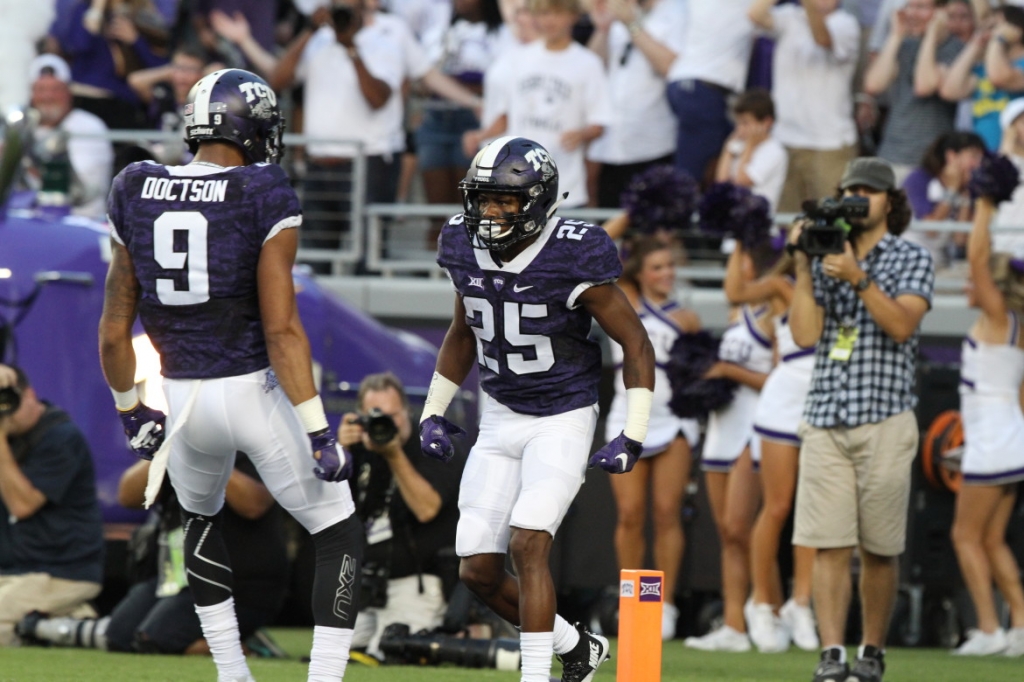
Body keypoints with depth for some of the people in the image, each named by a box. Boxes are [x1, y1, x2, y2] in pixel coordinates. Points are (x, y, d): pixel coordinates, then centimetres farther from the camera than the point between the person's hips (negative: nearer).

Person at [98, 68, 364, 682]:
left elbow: (115, 331, 6)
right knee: (340, 536, 11)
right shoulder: (264, 199, -12)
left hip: (185, 399, 4)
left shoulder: (136, 195, 2)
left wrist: (132, 411, 22)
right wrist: (318, 433, -13)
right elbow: (282, 329, -17)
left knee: (201, 520, 34)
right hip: (255, 392, -4)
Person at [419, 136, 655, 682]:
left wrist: (633, 437, -15)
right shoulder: (466, 249, -3)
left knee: (527, 545, -22)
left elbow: (636, 346, -11)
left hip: (562, 421, -6)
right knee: (478, 570, 3)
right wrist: (433, 411, 15)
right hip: (500, 421, 6)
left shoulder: (574, 260, -20)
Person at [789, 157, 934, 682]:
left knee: (880, 549, 2)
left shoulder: (912, 260, 5)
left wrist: (858, 278, -19)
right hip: (825, 421, 2)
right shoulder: (826, 257, 14)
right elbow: (805, 334, 3)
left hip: (884, 421, -2)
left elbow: (902, 324, -11)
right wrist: (803, 270, -4)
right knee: (829, 545, -7)